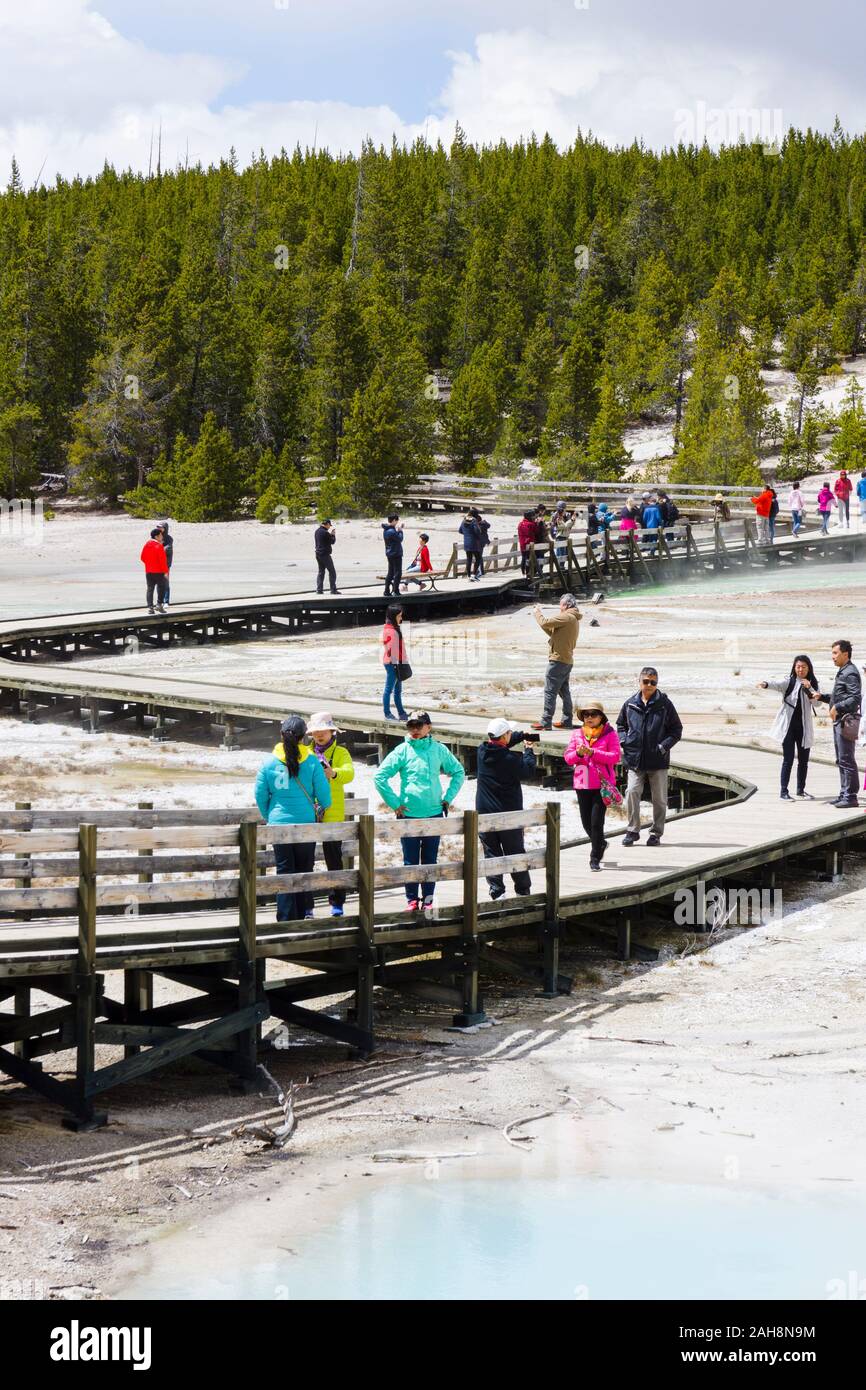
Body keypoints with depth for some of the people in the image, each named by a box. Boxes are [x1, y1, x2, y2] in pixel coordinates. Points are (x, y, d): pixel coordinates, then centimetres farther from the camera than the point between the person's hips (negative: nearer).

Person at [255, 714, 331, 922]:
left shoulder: (269, 763, -4)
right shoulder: (311, 761, -7)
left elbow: (260, 795, 2)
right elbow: (323, 794, -3)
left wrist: (268, 816, 19)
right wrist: (321, 808, 21)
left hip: (278, 824, 1)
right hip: (306, 824, -1)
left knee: (284, 871, 6)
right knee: (304, 871, 11)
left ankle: (286, 918, 4)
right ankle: (303, 914, 14)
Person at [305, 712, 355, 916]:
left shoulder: (340, 752, 4)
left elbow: (349, 773, -15)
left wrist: (333, 773, -36)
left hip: (332, 814, -2)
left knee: (334, 859, 3)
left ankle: (337, 903, 13)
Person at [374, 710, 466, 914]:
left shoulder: (439, 750, 4)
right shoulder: (402, 751, -4)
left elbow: (458, 772, 18)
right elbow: (380, 777, -4)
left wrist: (448, 798, 9)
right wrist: (394, 804, -6)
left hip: (434, 814, 2)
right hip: (408, 814, -2)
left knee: (430, 860, 7)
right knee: (411, 861, 1)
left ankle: (428, 898, 15)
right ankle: (412, 899, 9)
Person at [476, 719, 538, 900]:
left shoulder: (482, 751, -4)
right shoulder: (510, 759, -20)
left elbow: (499, 744, 15)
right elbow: (528, 771, -6)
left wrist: (523, 735, 10)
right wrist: (528, 750, 6)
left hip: (484, 812, 3)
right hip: (509, 813, -3)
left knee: (491, 854, 7)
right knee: (515, 854, 11)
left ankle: (497, 892, 1)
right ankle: (523, 891, 19)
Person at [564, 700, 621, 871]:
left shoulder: (609, 734, -2)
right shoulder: (577, 734, 9)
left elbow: (615, 756, -12)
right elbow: (568, 758, 6)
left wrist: (592, 752, -19)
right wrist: (578, 753, -16)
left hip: (602, 784, -4)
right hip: (582, 784, 4)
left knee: (596, 821, -9)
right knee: (586, 822, 10)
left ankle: (595, 858, 0)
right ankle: (600, 844, 38)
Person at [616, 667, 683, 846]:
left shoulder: (664, 704, 0)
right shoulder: (630, 704, 6)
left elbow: (676, 730, 4)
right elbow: (621, 725, 20)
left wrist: (664, 745, -11)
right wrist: (624, 740, 1)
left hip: (658, 760, -1)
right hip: (635, 760, 1)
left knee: (659, 798, 6)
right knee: (632, 792, -13)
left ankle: (656, 833, 18)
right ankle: (632, 830, -2)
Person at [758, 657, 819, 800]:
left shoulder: (813, 684, 8)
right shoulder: (789, 681, -3)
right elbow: (777, 684, -24)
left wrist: (809, 688, -14)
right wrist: (765, 684, -45)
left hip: (804, 726, 4)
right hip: (788, 725, -4)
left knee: (804, 760, 10)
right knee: (788, 760, -6)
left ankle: (801, 790, 24)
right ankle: (784, 792, -2)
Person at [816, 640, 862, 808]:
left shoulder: (850, 673, -12)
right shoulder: (842, 672, 19)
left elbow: (855, 698, -22)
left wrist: (837, 707, -26)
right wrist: (822, 697, 14)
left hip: (847, 720, -11)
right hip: (839, 720, 11)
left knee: (846, 760, -9)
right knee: (841, 760, 14)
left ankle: (850, 796, -8)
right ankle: (844, 794, 20)